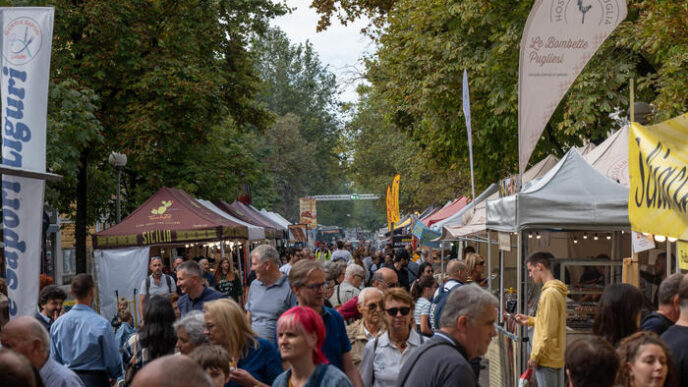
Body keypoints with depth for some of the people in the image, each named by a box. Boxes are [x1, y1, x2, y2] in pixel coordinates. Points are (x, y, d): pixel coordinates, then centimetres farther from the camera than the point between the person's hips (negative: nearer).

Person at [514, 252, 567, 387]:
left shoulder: (549, 293, -20)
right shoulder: (558, 291, 10)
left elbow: (548, 332, -21)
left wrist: (535, 356, -15)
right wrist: (530, 320, 17)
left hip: (547, 359, -9)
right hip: (557, 356, 9)